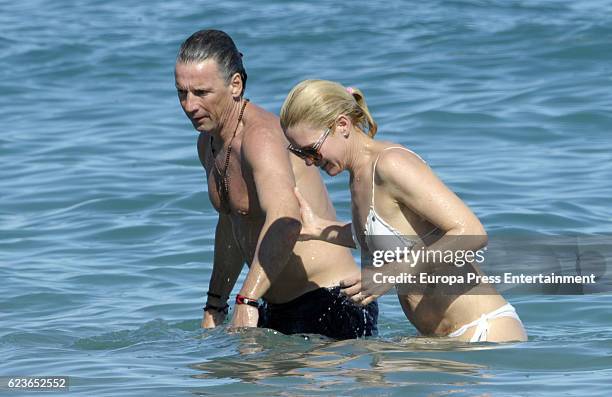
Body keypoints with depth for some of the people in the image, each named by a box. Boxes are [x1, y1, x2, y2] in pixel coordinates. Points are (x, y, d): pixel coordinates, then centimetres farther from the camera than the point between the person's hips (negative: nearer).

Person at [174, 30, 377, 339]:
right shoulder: (209, 143, 10)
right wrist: (214, 306, 26)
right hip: (278, 312, 9)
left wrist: (246, 301, -50)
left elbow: (285, 221, -40)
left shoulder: (260, 136, -22)